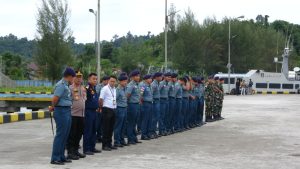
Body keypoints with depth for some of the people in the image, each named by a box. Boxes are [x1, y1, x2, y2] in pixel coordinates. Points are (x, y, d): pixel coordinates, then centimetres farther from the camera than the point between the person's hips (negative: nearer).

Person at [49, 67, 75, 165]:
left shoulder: (66, 85, 16)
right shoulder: (61, 85, -14)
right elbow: (55, 99, -20)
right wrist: (53, 107, -3)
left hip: (67, 111, 9)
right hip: (61, 111, -9)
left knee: (65, 135, 12)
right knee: (60, 135, -6)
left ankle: (61, 156, 20)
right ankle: (55, 158, -1)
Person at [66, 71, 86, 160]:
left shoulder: (83, 88, 16)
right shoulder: (70, 88, -8)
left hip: (82, 115, 7)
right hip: (73, 115, -7)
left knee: (79, 134, 13)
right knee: (71, 135, -3)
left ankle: (75, 150, 23)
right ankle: (70, 152, 2)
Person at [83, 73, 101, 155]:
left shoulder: (94, 88, 14)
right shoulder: (87, 88, -13)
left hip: (94, 111, 9)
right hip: (88, 111, -9)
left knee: (93, 130, 13)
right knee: (87, 131, -5)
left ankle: (92, 147, 21)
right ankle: (86, 149, 0)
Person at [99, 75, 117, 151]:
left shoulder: (114, 89, 15)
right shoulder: (105, 89, -7)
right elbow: (101, 99, -9)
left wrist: (115, 108, 12)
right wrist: (101, 108, -6)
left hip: (113, 110, 7)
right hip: (107, 110, -7)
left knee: (111, 128, 11)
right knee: (106, 128, -3)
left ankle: (109, 144, 18)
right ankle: (105, 145, 2)